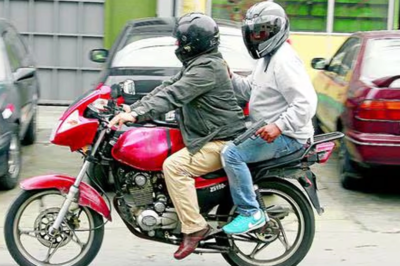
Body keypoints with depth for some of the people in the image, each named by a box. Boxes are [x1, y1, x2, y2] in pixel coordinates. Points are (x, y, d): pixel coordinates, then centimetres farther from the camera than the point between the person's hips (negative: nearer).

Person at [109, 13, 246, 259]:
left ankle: (194, 226, -21)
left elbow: (173, 96, -28)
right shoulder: (199, 63, 16)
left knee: (174, 166, -25)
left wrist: (135, 114, -34)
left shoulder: (207, 67, -17)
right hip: (210, 137, 11)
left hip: (221, 141, -11)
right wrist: (133, 108, 8)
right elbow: (168, 87, 16)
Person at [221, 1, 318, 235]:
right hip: (265, 128, 11)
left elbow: (306, 103, -27)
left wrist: (279, 126, -36)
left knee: (232, 153, -27)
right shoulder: (267, 58, 16)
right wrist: (229, 78, 4)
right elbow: (249, 91, 22)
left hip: (286, 136, -11)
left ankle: (250, 213, -19)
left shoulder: (285, 61, -19)